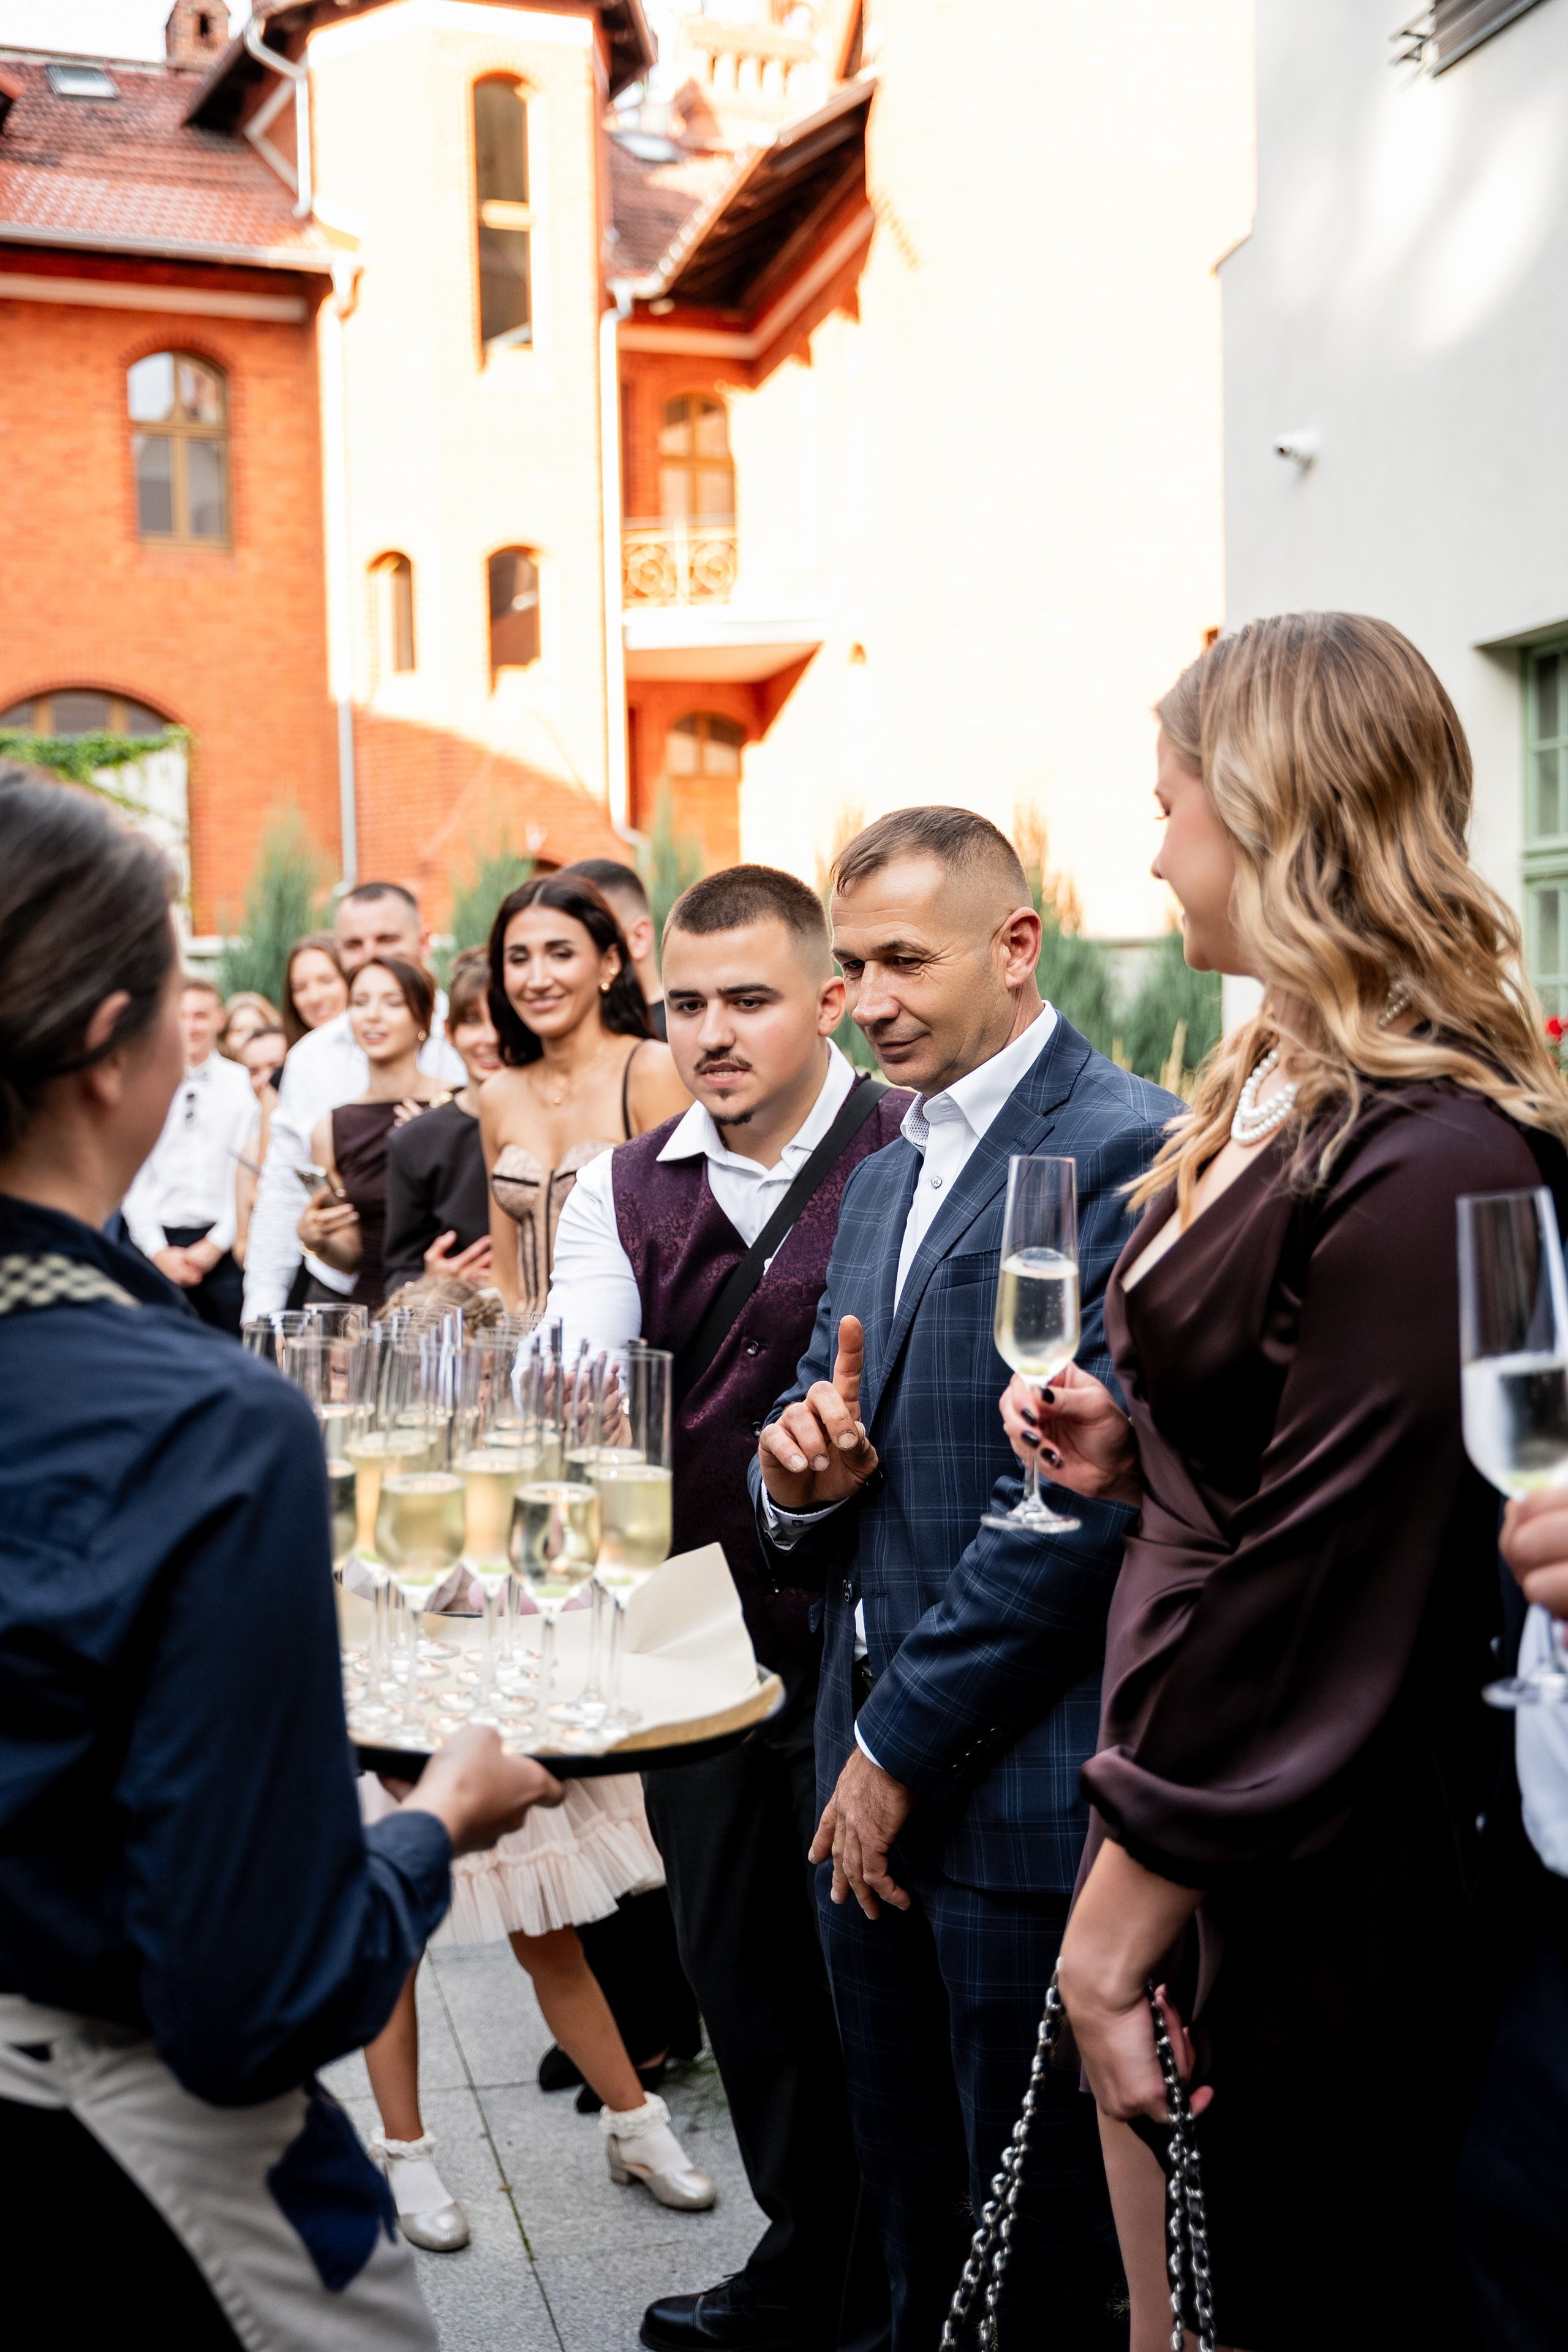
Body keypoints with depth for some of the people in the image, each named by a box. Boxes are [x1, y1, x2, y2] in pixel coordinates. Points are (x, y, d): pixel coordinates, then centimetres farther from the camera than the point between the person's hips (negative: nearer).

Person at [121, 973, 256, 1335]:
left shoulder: (244, 1084, 2)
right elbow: (130, 1179, 3)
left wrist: (215, 1245, -6)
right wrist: (159, 1251, -5)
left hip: (223, 1247, -1)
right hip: (158, 1244, 1)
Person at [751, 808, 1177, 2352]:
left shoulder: (1127, 1150, -13)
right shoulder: (882, 1181, 15)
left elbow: (1090, 1488, -19)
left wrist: (903, 1744, -13)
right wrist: (800, 1472, -7)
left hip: (1025, 1783, -7)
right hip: (871, 1770, 8)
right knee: (906, 2208, 20)